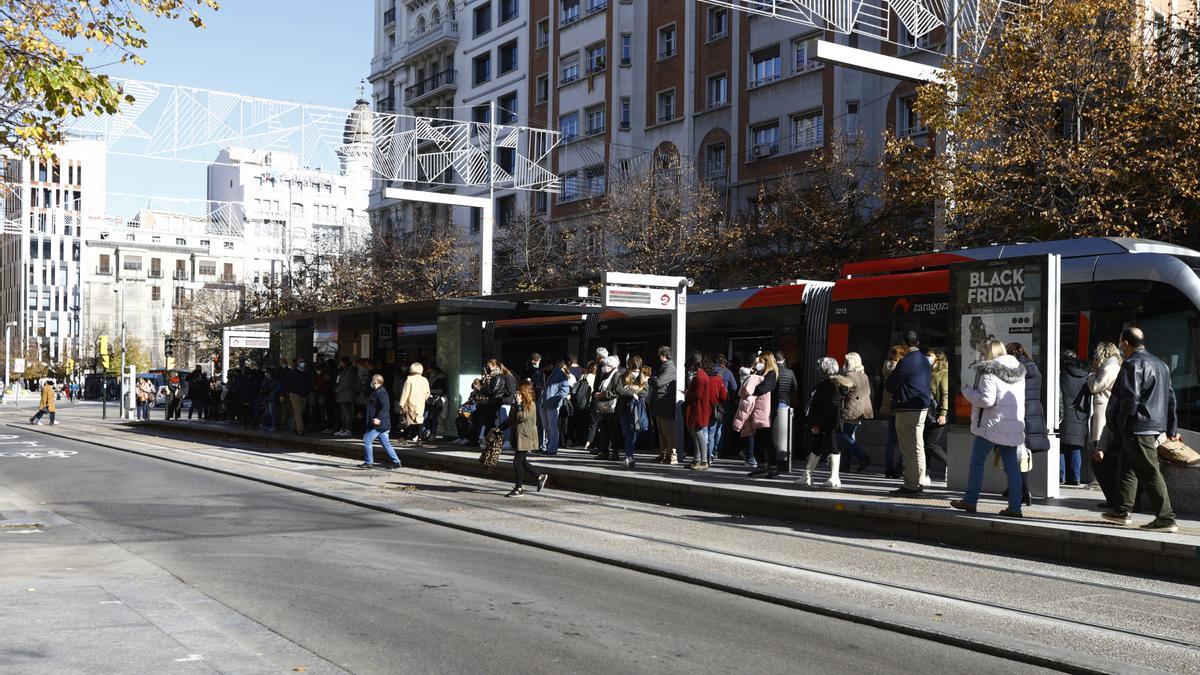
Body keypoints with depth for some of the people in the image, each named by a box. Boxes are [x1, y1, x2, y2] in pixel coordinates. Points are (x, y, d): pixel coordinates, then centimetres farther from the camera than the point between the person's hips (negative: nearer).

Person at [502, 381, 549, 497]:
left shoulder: (531, 405, -11)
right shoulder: (518, 405, 14)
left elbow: (522, 417, -23)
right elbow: (511, 419, 21)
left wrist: (519, 404, -16)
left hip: (526, 438, -9)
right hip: (518, 437, 9)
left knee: (517, 462, -8)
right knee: (522, 462, 12)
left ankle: (519, 488, 0)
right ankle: (540, 477, 27)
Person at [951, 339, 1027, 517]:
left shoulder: (989, 372, -13)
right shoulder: (1018, 372, 11)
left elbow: (986, 400, -20)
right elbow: (1020, 400, 16)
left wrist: (967, 390, -8)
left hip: (991, 425, -6)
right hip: (1014, 426, 7)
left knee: (977, 462, 6)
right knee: (1012, 466, 6)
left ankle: (970, 501, 12)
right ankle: (1015, 506, 4)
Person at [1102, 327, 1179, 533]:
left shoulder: (1132, 364, -13)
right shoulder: (1160, 364, 17)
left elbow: (1130, 397, -22)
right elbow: (1170, 398, 20)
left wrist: (1122, 420, -8)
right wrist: (1171, 429, 23)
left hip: (1138, 428, -10)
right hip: (1157, 427, 10)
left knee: (1150, 473, -8)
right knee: (1128, 469, 18)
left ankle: (1166, 518, -7)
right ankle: (1123, 512, 24)